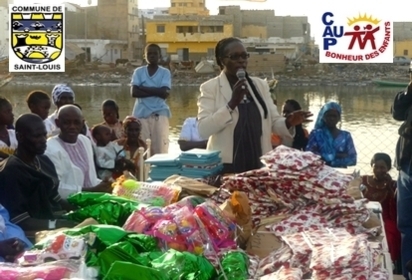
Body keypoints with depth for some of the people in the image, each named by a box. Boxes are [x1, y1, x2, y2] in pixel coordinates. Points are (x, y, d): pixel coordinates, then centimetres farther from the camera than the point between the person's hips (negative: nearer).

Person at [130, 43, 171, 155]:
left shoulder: (165, 72, 5)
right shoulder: (138, 72, 8)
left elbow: (164, 93, -9)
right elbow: (134, 92, -5)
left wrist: (144, 88, -7)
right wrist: (155, 92, -9)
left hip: (159, 113, -1)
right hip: (141, 113, 1)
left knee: (160, 147, -4)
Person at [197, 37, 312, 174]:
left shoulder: (260, 85, 10)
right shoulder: (209, 87, -3)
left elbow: (274, 121, 11)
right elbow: (203, 130, -13)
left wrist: (288, 123, -11)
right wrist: (231, 104, -22)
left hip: (258, 165, 4)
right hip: (226, 167, -4)